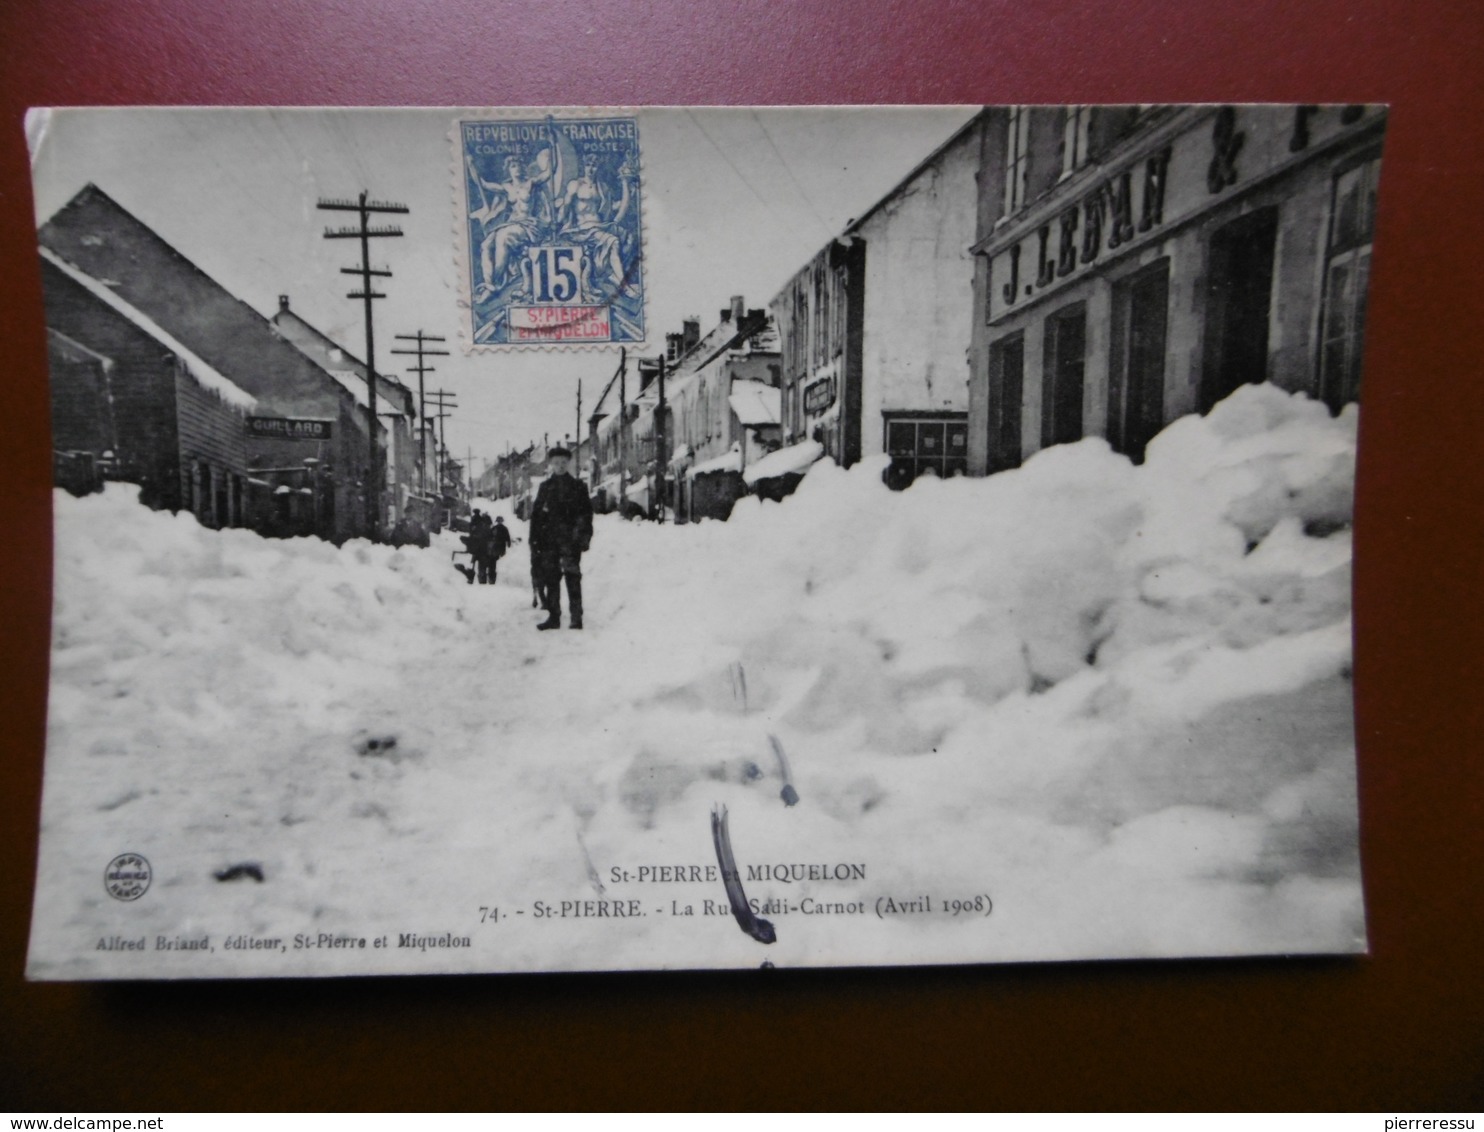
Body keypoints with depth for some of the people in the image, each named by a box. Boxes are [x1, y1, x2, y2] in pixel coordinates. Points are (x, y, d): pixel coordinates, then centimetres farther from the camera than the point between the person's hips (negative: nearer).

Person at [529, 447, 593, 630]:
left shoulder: (577, 486, 6)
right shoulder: (546, 487, 14)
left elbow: (586, 513, 3)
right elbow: (536, 515, 13)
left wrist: (583, 536, -8)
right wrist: (535, 539, 5)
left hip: (570, 539, -3)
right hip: (549, 540, 4)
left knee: (572, 577, -8)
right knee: (550, 578, 4)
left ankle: (576, 617, -6)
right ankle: (553, 616, 11)